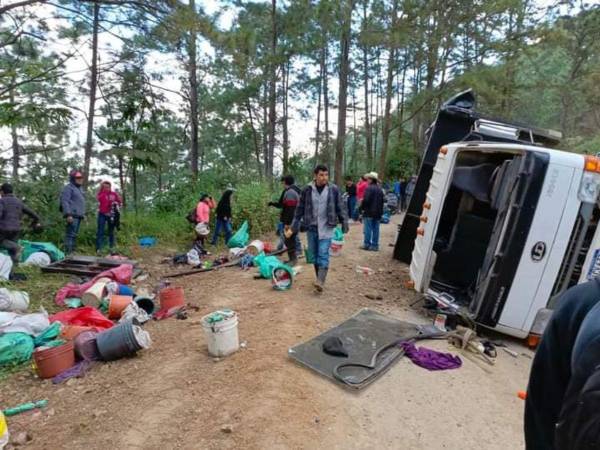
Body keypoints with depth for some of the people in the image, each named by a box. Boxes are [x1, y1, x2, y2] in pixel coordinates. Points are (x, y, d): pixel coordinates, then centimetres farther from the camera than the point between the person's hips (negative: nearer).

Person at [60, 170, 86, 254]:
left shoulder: (79, 189, 24)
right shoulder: (68, 188, -5)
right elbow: (65, 202, -14)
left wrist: (83, 214, 22)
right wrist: (68, 214, -22)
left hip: (78, 215, 9)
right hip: (72, 215, -9)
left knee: (74, 235, 11)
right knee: (70, 234, -12)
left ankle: (72, 251, 16)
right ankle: (68, 253, -14)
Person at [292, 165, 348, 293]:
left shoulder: (334, 189, -2)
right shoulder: (307, 190, -1)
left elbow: (340, 208, 5)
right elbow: (300, 208, 6)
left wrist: (344, 222, 3)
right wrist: (295, 223, 5)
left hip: (326, 227, -2)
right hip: (311, 227, 2)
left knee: (323, 254, -11)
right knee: (314, 254, 10)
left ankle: (320, 282, -15)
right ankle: (319, 278, 24)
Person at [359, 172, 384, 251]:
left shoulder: (369, 188, -14)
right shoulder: (380, 189, 11)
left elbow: (366, 200, -20)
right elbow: (382, 201, 15)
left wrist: (362, 208, -6)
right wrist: (380, 212, 19)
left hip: (369, 212, -7)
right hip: (378, 213, 7)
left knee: (368, 229, 0)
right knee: (375, 229, 8)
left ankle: (367, 244, 5)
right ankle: (375, 245, 12)